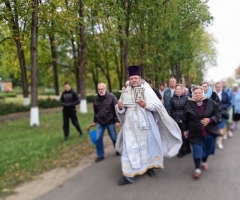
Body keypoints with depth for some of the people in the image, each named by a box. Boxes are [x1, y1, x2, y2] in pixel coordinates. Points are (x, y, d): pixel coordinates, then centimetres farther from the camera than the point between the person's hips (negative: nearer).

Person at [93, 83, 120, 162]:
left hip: (110, 121, -3)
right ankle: (100, 155, 15)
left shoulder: (111, 96, -12)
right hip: (100, 122, 3)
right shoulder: (96, 98, 1)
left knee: (114, 138, 11)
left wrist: (117, 120, -14)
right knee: (98, 139, 0)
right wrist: (95, 121, 19)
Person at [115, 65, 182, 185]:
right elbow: (122, 109, 8)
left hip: (145, 122, -1)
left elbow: (158, 105, -8)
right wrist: (120, 107, -14)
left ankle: (149, 166, 31)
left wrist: (146, 105, -23)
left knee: (147, 144, 11)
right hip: (131, 124, 2)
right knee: (129, 147, -2)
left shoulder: (147, 90, -3)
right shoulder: (125, 92, 5)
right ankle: (129, 175, 0)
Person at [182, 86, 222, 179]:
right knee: (197, 150, -4)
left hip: (209, 132, 2)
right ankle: (197, 169, 9)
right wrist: (185, 130, 6)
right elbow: (185, 118, 1)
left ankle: (204, 162, 44)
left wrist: (210, 120, -19)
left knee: (207, 148, 17)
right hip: (195, 133, -1)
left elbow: (219, 112, -4)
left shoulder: (210, 102, -8)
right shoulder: (189, 104, -8)